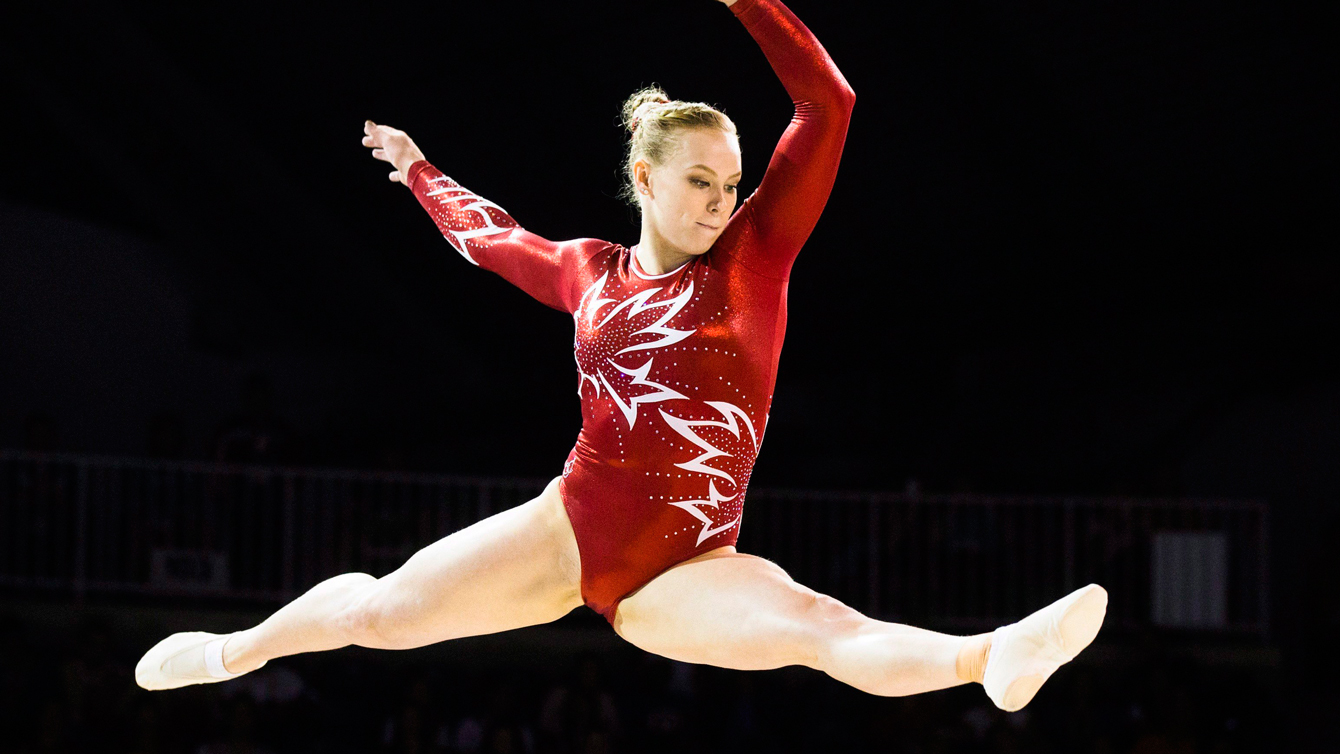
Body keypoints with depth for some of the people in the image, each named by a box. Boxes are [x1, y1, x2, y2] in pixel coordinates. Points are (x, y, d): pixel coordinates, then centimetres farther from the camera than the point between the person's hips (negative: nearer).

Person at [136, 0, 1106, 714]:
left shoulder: (753, 255, 1)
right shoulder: (590, 272, 8)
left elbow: (827, 103, -7)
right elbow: (486, 234, 31)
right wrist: (417, 169, 46)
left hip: (687, 567, -3)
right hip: (569, 526, 3)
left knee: (825, 628, -32)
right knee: (383, 608, -2)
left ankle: (992, 658, -58)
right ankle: (239, 649, 25)